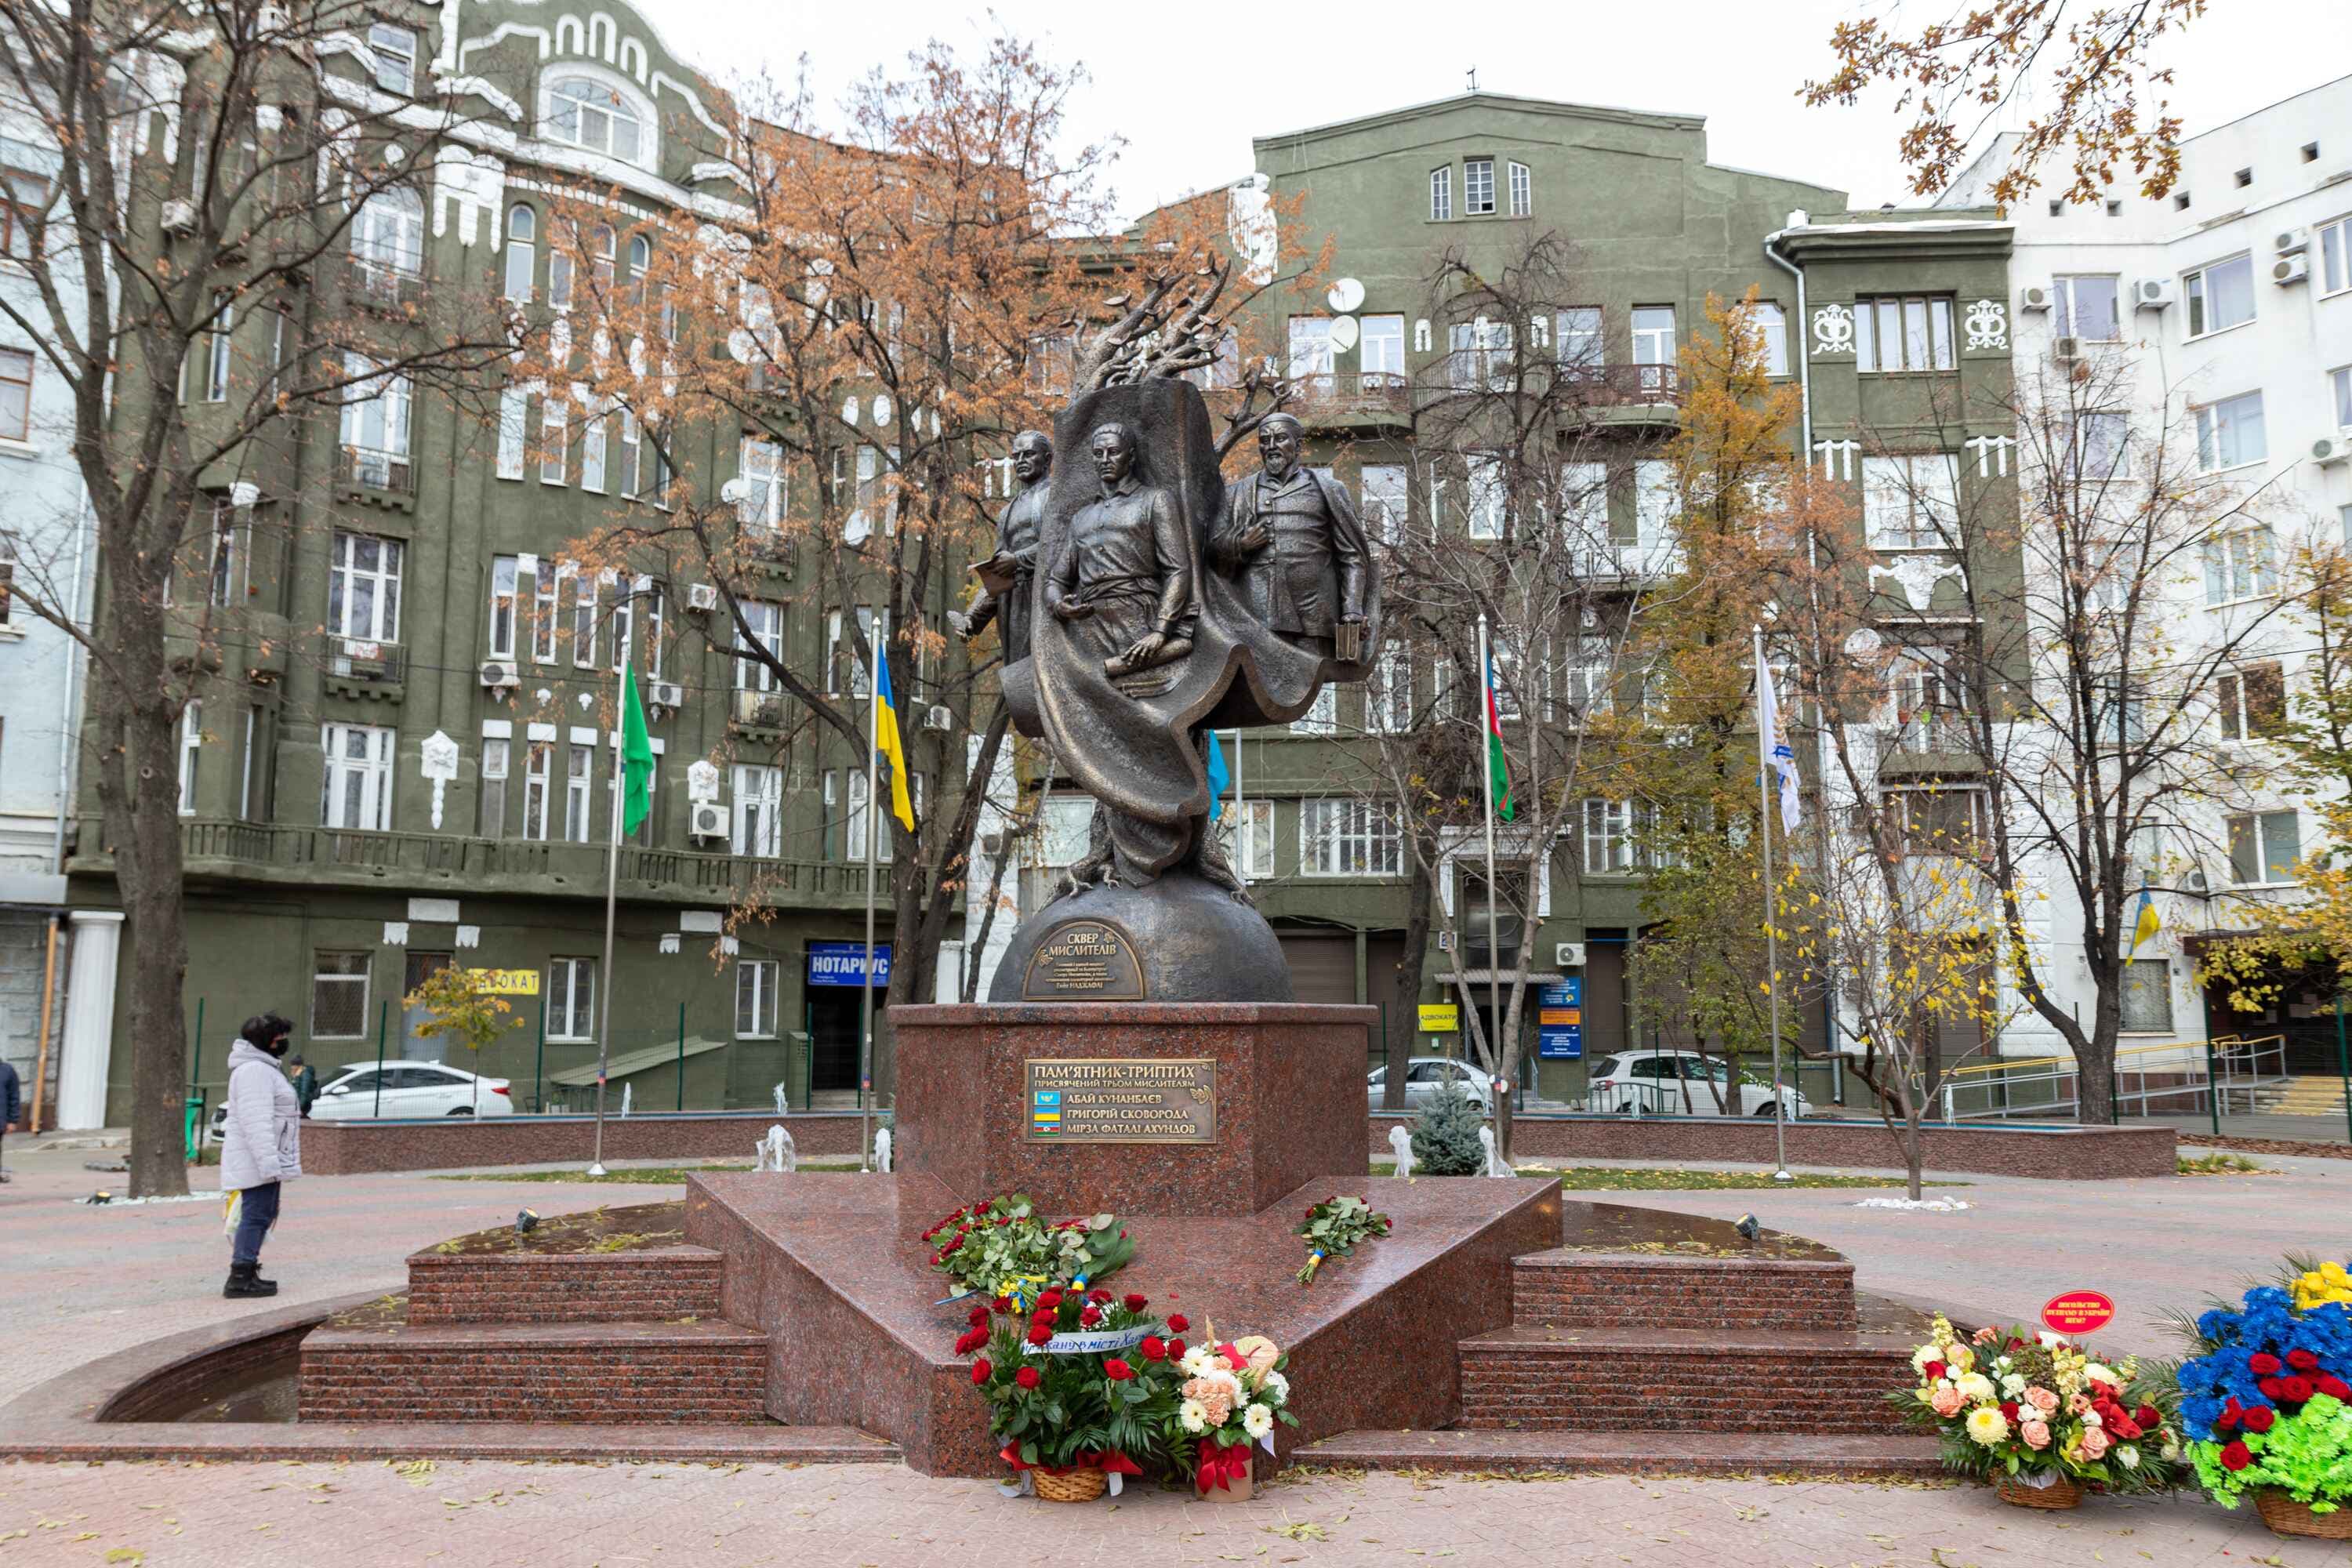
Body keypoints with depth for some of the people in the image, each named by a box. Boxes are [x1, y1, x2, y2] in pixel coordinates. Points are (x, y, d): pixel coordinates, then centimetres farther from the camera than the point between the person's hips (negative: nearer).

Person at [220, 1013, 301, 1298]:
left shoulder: (262, 1067, 19)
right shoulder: (254, 1070, -16)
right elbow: (256, 1121, -24)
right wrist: (269, 1162, -28)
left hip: (266, 1160, 11)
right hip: (257, 1159, -11)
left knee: (263, 1214, 15)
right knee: (256, 1215, -10)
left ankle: (247, 1272, 21)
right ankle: (240, 1277, -10)